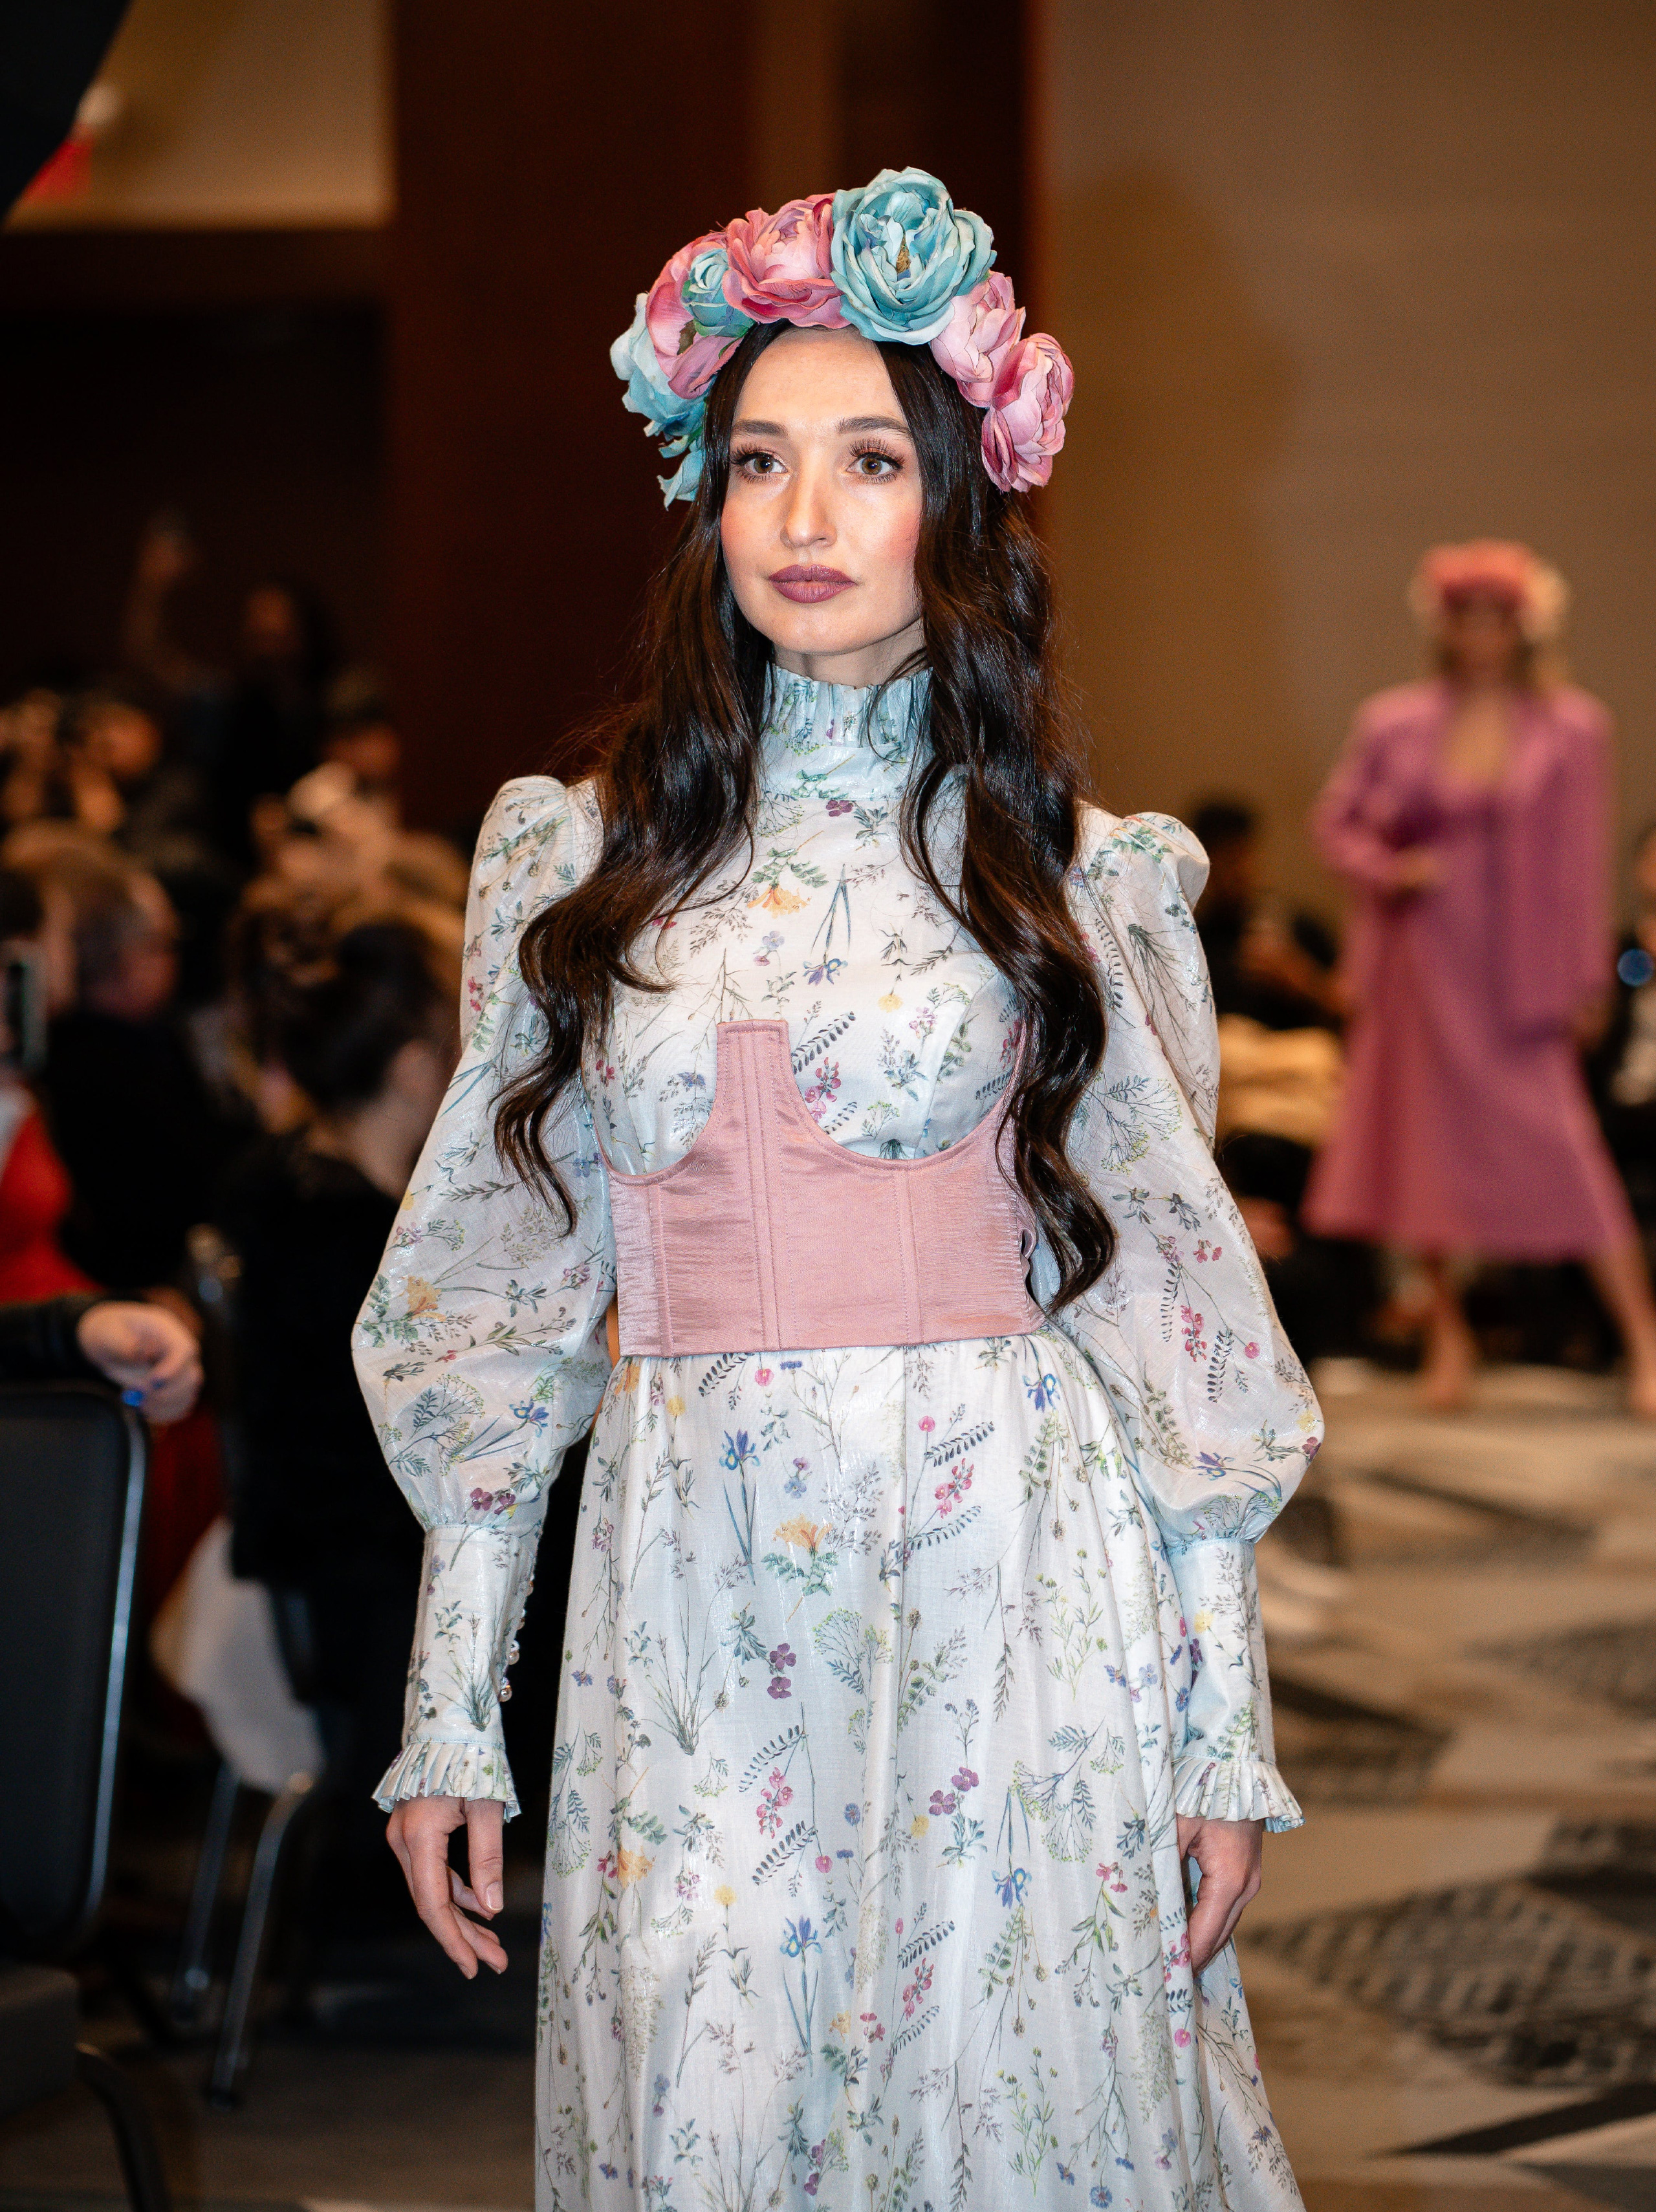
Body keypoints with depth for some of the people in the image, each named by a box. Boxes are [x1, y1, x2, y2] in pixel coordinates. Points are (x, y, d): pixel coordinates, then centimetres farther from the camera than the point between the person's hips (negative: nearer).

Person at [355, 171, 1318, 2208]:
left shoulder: (1072, 872, 3)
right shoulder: (582, 861, 7)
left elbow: (1173, 1308, 4)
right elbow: (500, 1300, 8)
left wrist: (1227, 1730, 1)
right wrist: (447, 1716, 5)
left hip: (1007, 1600, -1)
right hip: (693, 1616, 1)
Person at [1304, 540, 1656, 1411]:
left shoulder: (1572, 728, -3)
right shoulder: (1394, 724, 2)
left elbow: (1582, 859, -2)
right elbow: (1336, 817, 9)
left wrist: (1580, 979, -4)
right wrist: (1386, 870, -10)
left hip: (1518, 970, -3)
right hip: (1423, 961, 3)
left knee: (1559, 1139, -10)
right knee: (1428, 1133, 7)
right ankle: (1448, 1332, 21)